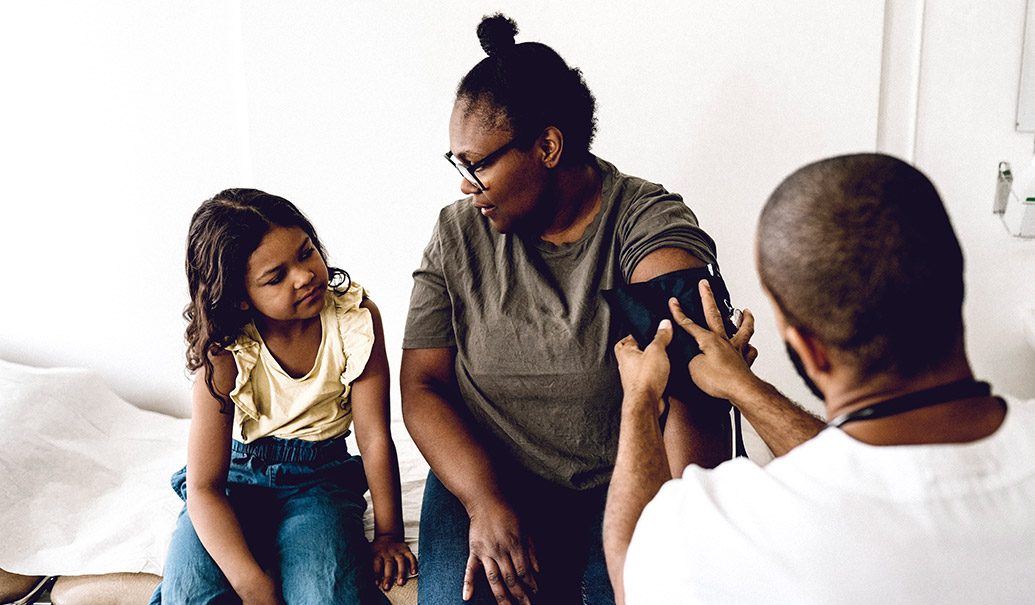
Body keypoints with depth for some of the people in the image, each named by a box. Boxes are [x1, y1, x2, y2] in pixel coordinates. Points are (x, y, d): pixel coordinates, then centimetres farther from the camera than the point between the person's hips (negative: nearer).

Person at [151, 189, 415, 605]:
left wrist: (388, 534, -8)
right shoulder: (224, 357, -18)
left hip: (320, 477, 0)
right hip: (237, 477, 0)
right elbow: (204, 487, -21)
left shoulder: (356, 318, -16)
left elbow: (374, 437, -9)